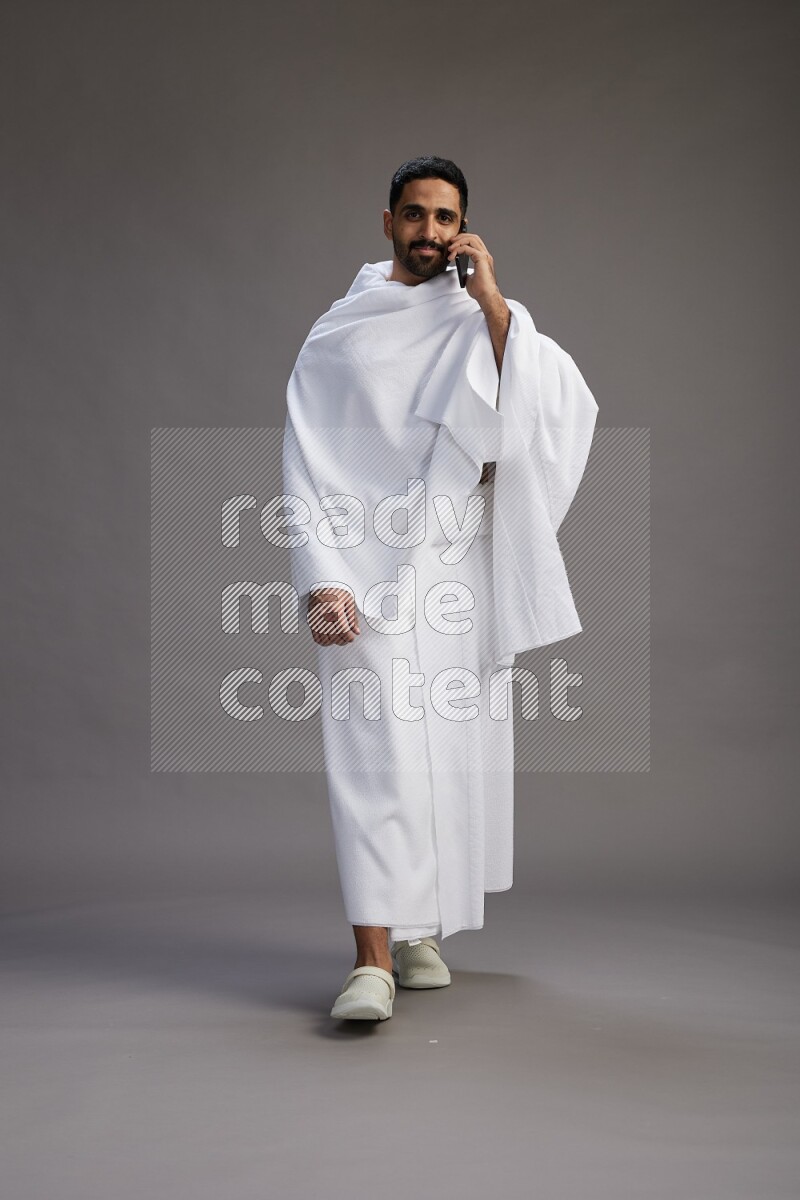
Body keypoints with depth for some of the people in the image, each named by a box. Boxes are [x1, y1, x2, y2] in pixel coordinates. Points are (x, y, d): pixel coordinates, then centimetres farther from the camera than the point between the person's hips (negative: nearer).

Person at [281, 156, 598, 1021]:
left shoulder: (482, 325, 11)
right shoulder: (337, 335, 6)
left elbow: (563, 400, -7)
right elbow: (306, 468, 0)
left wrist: (492, 300, -8)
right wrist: (322, 583, -12)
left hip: (462, 569, 3)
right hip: (369, 568, -2)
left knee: (452, 750, 5)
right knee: (376, 750, -12)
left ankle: (418, 929, 21)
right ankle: (373, 958, -12)